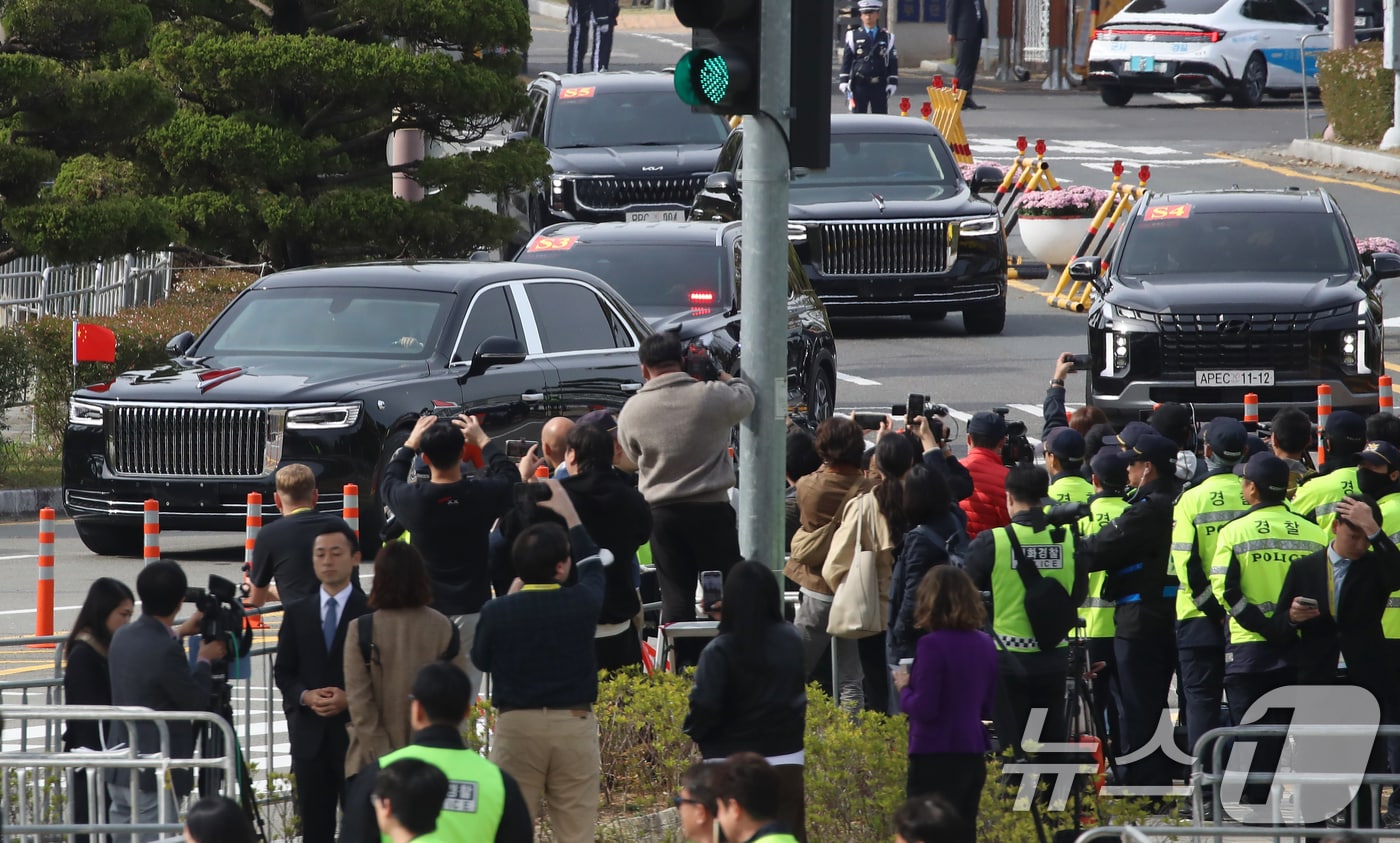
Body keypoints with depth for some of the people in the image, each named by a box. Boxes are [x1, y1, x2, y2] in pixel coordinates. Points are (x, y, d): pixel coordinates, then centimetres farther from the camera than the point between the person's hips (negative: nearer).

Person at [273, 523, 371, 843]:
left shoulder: (372, 612, 0)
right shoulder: (297, 613, 11)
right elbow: (283, 673, 10)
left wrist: (351, 699, -16)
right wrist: (306, 696, -9)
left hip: (356, 734, -3)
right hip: (310, 734, 3)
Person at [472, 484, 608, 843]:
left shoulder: (497, 612, -9)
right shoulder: (582, 604, -6)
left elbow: (480, 660, 10)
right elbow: (594, 564, 17)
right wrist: (569, 514, 31)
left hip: (517, 724, 0)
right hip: (575, 723, 0)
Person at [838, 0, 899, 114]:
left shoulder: (886, 37, 8)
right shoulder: (854, 36, 5)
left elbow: (893, 61, 8)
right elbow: (846, 60, 3)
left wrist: (892, 83, 1)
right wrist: (844, 82, -4)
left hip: (880, 86, 1)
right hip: (860, 84, -1)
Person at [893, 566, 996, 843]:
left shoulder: (933, 645, -15)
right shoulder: (985, 644, 7)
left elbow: (923, 708, -17)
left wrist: (904, 688, 1)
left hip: (936, 757, -7)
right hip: (973, 754, 7)